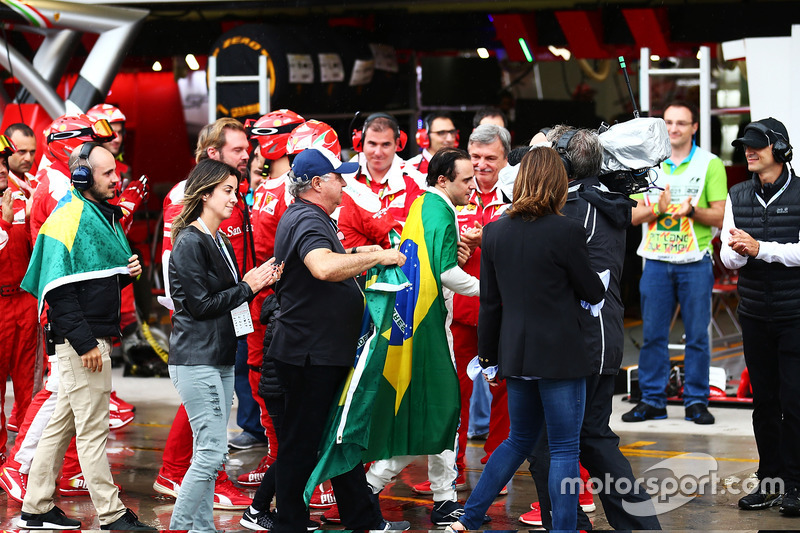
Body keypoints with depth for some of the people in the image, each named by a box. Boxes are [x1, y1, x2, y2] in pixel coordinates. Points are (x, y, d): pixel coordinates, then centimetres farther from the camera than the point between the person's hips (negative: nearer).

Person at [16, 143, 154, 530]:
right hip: (79, 339, -10)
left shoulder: (105, 215, 15)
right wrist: (84, 342, -23)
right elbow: (58, 289, -20)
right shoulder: (68, 219, -14)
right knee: (92, 428, -4)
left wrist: (127, 272, 5)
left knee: (62, 423, 13)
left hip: (97, 335, 10)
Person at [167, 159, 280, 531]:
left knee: (208, 454, 9)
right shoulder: (189, 242, -11)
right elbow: (201, 305, -15)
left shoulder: (222, 245, 17)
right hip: (196, 359, -9)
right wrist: (247, 287, -7)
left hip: (221, 359, 9)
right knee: (211, 453, -12)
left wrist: (259, 280, 3)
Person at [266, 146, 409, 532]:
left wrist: (356, 255, 19)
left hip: (326, 352, 11)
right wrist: (377, 257, -29)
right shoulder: (307, 220, -18)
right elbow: (324, 267, -38)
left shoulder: (311, 218, 17)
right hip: (310, 352, -11)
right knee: (300, 441, -1)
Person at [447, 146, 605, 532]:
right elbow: (592, 293, -3)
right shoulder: (566, 231, -14)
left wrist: (488, 356, 15)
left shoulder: (494, 231, 2)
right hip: (559, 355, -6)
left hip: (516, 353, 6)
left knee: (519, 441, 20)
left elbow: (489, 303, 7)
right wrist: (600, 285, 20)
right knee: (564, 449, 4)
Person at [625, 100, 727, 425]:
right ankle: (652, 400, 11)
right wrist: (659, 208, -14)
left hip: (695, 262, -2)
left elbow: (719, 216, -3)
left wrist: (692, 210, -21)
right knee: (653, 333, 3)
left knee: (697, 334, 0)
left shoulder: (710, 164, 2)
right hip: (656, 260, 2)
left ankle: (696, 401, 9)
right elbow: (634, 216, 7)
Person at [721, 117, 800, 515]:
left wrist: (759, 248, -20)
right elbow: (727, 255, 5)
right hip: (754, 314, 5)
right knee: (763, 400, 10)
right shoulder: (737, 197, 9)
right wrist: (738, 252, -17)